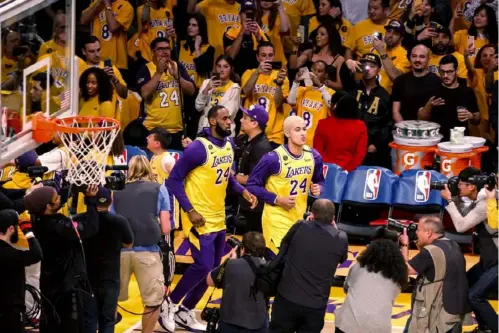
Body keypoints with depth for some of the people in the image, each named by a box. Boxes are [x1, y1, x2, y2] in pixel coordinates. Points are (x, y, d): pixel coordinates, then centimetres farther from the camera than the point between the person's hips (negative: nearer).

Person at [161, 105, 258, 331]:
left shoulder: (229, 145, 6)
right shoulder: (198, 148, -19)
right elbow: (174, 180, -16)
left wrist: (243, 191, 3)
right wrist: (189, 210, -21)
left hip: (219, 217, 8)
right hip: (199, 217, -8)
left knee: (213, 268, 11)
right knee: (203, 266, -13)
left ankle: (185, 312, 24)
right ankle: (169, 305, 5)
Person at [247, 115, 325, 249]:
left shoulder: (313, 156, 0)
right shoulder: (273, 158, -18)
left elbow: (319, 181, 16)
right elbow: (252, 184, -13)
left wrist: (318, 188, -8)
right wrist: (277, 200, -20)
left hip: (300, 217, 6)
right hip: (277, 219, -6)